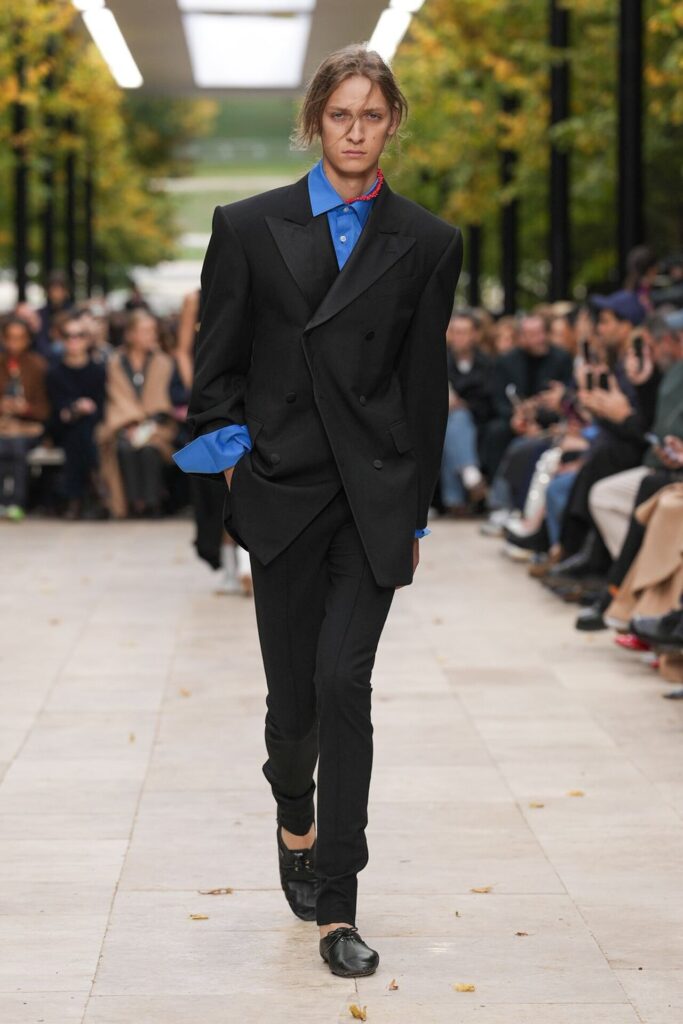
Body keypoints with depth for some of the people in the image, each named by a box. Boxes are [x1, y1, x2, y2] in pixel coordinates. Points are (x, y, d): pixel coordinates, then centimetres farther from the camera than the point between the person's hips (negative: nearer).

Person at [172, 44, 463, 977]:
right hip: (283, 487, 1)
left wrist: (416, 514, 7)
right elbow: (218, 359, 9)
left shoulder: (427, 244, 4)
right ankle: (296, 822, 39)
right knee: (292, 691, 6)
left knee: (343, 680, -13)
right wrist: (225, 447, -1)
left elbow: (426, 384, 7)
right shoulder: (250, 227, 3)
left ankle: (336, 907, -8)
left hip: (376, 493, -1)